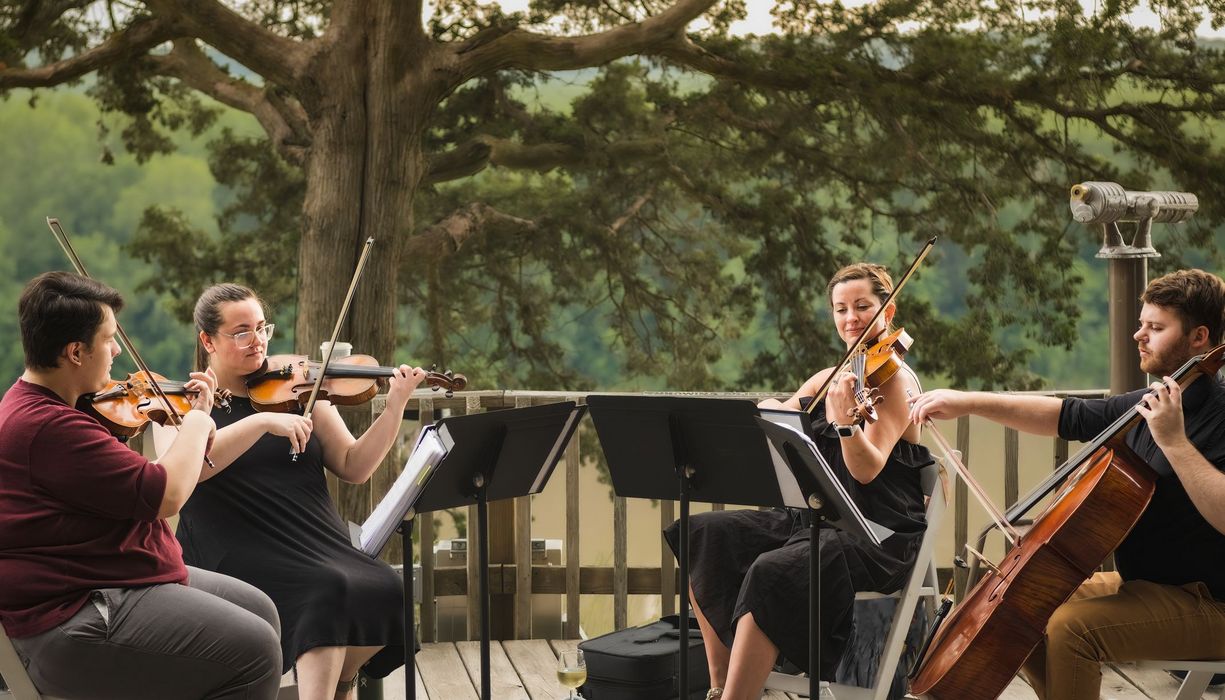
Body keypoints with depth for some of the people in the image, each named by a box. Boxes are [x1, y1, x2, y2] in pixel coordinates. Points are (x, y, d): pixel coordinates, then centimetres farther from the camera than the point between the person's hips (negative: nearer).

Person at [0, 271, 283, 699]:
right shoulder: (50, 427, -25)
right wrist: (196, 424, -6)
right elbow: (167, 495, -23)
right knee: (254, 649, -17)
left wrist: (197, 416, 15)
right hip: (74, 624, -12)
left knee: (259, 611, 13)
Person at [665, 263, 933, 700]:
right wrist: (767, 412, -14)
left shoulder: (896, 381, -7)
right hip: (820, 518, 8)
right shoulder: (829, 378, 16)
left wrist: (845, 420, -37)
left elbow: (866, 470, -19)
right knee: (705, 535, -10)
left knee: (772, 572, -34)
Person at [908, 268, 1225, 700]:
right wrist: (970, 403, 8)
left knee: (1069, 627, -27)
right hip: (1140, 584, 10)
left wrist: (1175, 442, -31)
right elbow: (1063, 416, 15)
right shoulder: (1146, 405, 9)